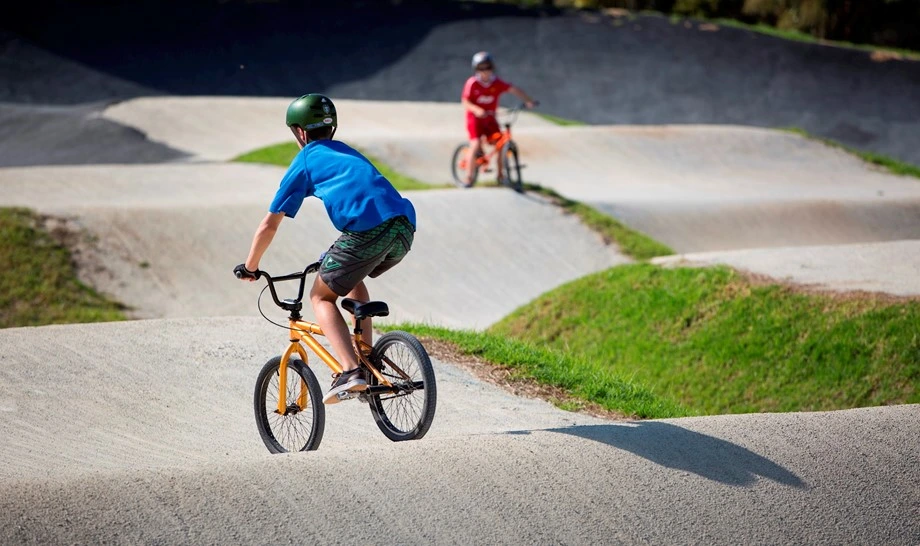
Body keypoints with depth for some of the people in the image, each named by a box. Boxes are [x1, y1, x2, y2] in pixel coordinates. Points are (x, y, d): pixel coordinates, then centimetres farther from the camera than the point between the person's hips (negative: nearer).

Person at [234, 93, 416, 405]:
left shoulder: (304, 161, 16)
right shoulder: (348, 152, 34)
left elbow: (269, 225, 16)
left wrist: (249, 267, 31)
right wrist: (336, 256, 59)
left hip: (366, 232, -6)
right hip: (405, 230, 6)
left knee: (321, 296, 14)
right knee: (352, 278, 33)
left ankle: (350, 371, -5)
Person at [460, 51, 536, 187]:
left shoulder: (497, 83, -6)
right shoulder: (472, 83, -13)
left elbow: (514, 90, -10)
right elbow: (465, 102, -15)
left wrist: (528, 100, -21)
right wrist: (476, 109, -33)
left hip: (490, 119, 4)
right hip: (475, 118, -4)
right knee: (476, 145, -19)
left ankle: (500, 174, 11)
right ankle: (469, 177, -7)